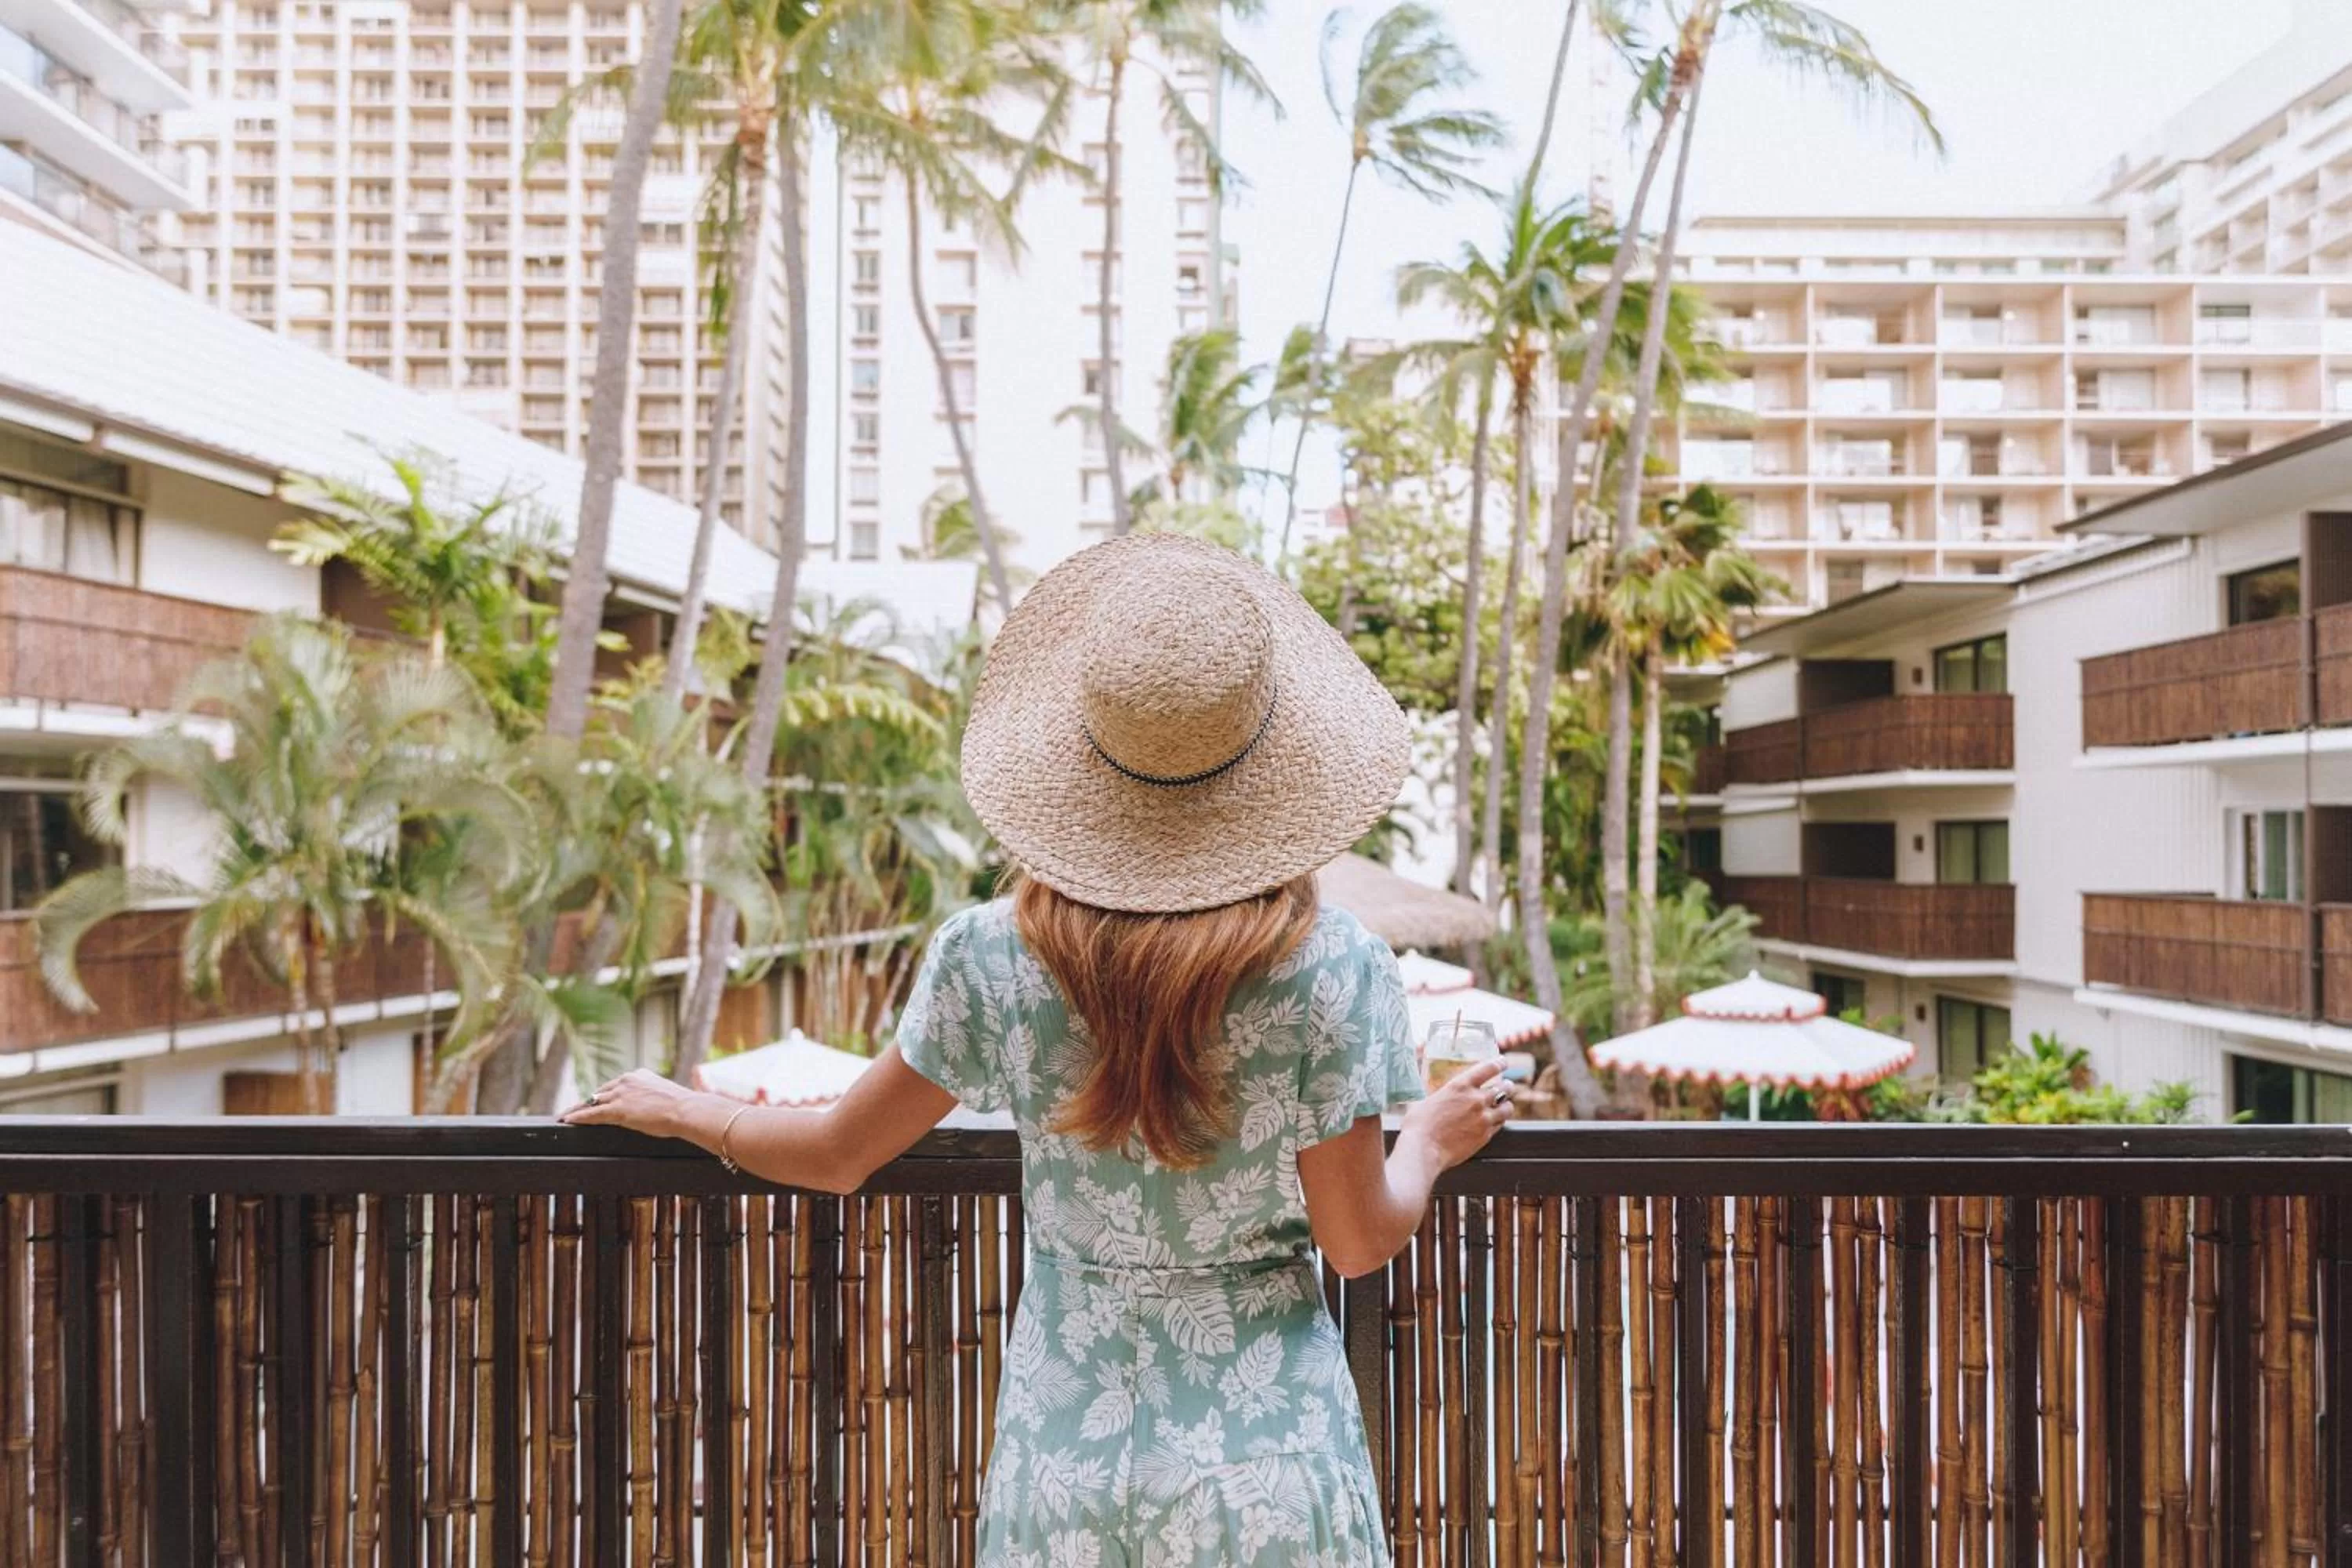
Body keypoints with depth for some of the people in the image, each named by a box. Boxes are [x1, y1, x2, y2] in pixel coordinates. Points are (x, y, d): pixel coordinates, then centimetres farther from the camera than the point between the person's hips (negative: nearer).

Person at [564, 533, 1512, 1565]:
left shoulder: (994, 960, -13)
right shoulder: (1332, 972, -17)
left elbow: (837, 1155, 0)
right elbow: (1358, 1242, -9)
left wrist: (682, 1110, 19)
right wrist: (1431, 1143, 12)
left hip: (1065, 1455, 1)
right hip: (1268, 1459, -1)